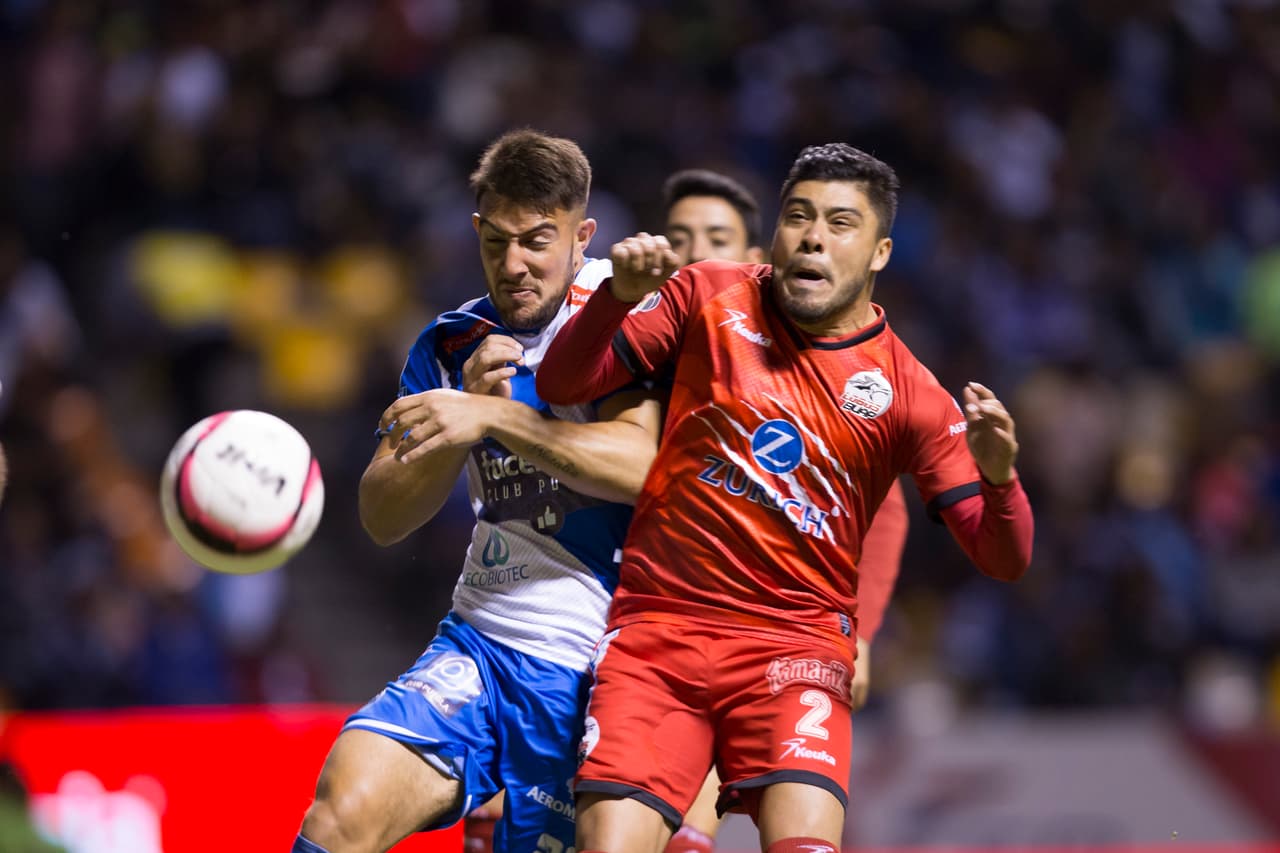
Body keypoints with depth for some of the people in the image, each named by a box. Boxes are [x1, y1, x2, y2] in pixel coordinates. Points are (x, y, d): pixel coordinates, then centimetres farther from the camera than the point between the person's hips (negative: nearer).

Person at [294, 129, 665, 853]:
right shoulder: (453, 346, 10)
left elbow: (640, 464, -19)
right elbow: (384, 518, 5)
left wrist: (497, 418, -25)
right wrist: (468, 409, -10)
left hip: (591, 674, -3)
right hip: (478, 648, 3)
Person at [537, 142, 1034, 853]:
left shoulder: (908, 394, 2)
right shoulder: (708, 298, 6)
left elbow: (1003, 559, 0)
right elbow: (562, 384, 7)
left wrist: (999, 477, -22)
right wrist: (619, 295, -12)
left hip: (796, 646, -1)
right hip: (656, 628, 1)